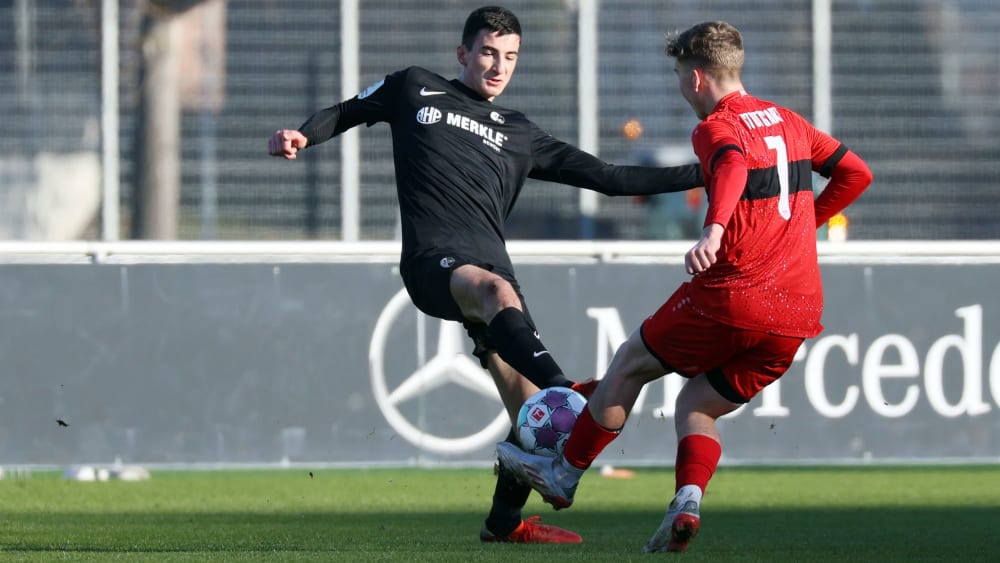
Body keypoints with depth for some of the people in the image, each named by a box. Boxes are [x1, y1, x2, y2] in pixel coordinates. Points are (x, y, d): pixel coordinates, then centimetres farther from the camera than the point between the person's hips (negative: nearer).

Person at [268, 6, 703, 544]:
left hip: (490, 262, 5)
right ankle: (566, 390, -62)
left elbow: (607, 177, 23)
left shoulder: (519, 135, 25)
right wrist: (302, 134, 5)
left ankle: (505, 520, 16)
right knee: (498, 290, -39)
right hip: (434, 259, -4)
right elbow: (346, 113, 28)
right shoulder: (416, 89, 19)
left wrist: (699, 175, 16)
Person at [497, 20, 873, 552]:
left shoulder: (717, 127, -7)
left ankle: (564, 476, 25)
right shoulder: (788, 122, 16)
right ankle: (687, 502, -9)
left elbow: (734, 165, -31)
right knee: (696, 407, 18)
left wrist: (713, 231, -48)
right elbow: (856, 174, 22)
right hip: (797, 314, 7)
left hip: (730, 298, -7)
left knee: (629, 364, 16)